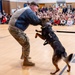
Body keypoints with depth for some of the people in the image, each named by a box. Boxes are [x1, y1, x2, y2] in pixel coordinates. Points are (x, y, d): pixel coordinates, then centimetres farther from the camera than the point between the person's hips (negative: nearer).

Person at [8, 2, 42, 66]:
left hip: (15, 27, 11)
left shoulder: (26, 10, 21)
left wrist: (40, 21, 0)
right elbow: (36, 21, -22)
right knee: (26, 44, -8)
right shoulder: (29, 11, -12)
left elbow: (32, 21, 15)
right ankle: (26, 61, 1)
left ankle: (24, 55, 42)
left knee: (25, 40, 26)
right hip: (15, 29, -11)